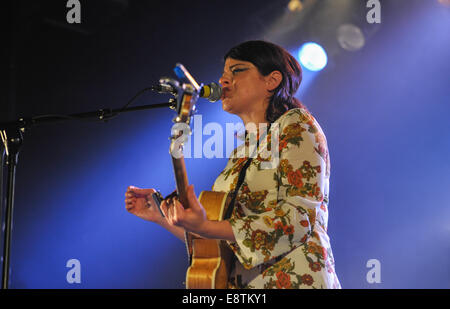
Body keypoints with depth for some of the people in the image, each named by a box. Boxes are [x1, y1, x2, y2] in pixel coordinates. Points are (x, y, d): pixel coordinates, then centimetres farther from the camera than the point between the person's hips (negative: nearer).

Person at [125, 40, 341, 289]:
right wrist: (160, 214, 10)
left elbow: (301, 217, -14)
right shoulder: (241, 153, 18)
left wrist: (206, 227, -21)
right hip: (239, 283, 5)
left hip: (290, 279, -5)